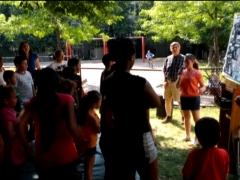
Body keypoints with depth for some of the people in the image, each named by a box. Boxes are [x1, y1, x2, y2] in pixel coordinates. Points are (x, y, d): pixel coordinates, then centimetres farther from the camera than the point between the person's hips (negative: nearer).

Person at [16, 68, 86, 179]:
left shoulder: (33, 102, 0)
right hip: (65, 157, -2)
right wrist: (81, 147, -7)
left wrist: (29, 151, 0)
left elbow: (20, 126, -9)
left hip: (42, 158, 3)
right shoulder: (66, 99, -9)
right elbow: (72, 127, -20)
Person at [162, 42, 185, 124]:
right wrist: (165, 81, 0)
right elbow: (164, 71, 10)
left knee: (180, 101, 2)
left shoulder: (183, 58, -5)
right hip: (168, 82, 5)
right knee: (167, 100, 11)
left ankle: (183, 118, 15)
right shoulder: (168, 58, 8)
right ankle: (168, 117, 25)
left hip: (177, 82, -5)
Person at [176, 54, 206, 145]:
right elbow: (177, 86, 3)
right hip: (184, 98, 5)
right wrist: (180, 76, -11)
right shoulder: (183, 72, 4)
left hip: (194, 98, -5)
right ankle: (187, 135, 29)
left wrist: (201, 89, -29)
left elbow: (203, 86, -6)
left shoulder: (197, 73, -9)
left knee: (196, 118, 0)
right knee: (186, 117, 16)